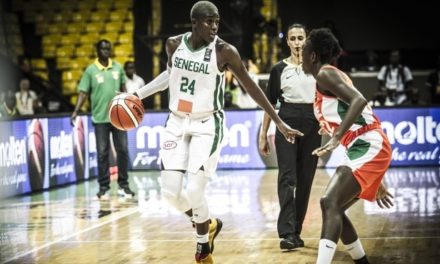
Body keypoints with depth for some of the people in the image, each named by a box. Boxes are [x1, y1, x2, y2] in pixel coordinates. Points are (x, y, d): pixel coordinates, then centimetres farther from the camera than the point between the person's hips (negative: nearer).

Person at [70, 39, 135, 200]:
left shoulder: (118, 68, 5)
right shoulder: (91, 70, -3)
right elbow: (83, 92, -5)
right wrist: (76, 111, -16)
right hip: (100, 118, -2)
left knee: (123, 150, 3)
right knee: (102, 153, 1)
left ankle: (123, 185, 14)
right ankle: (103, 188, 8)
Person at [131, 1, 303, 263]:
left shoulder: (225, 51, -15)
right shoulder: (174, 44, -3)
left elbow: (251, 86, -6)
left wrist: (279, 122, -5)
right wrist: (139, 94, 15)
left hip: (207, 126, -4)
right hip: (177, 123, 4)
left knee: (194, 191, -13)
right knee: (171, 191, -3)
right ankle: (209, 224, 26)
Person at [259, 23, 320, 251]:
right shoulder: (279, 69, 5)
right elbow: (269, 103, 8)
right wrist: (263, 134, 5)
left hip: (311, 127, 2)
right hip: (287, 125, -2)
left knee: (305, 180, 4)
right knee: (287, 178, -12)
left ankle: (296, 232, 12)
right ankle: (287, 233, -19)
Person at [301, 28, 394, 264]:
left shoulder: (326, 74, -6)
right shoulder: (332, 77, 23)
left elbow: (359, 101, -24)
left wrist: (336, 138, -32)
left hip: (368, 146, -10)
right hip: (363, 148, 10)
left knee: (330, 203, -22)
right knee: (334, 208, 16)